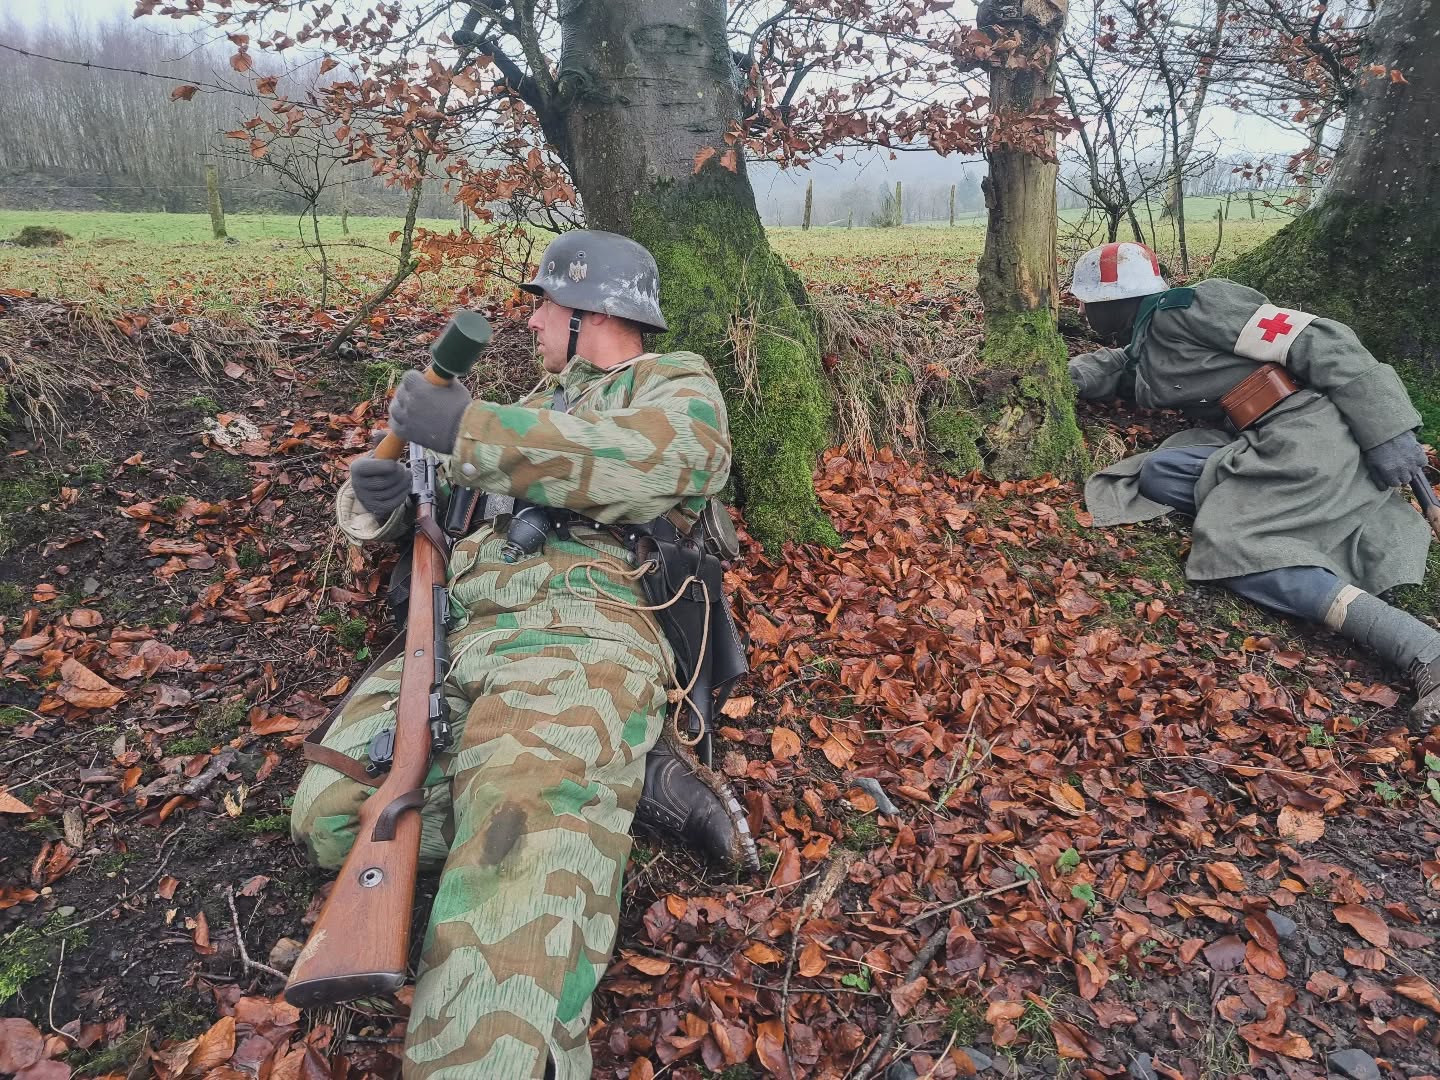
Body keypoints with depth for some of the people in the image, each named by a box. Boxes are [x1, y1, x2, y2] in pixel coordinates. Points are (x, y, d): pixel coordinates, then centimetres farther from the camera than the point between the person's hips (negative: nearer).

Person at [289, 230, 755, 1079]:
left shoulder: (678, 384, 13)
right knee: (337, 809, -14)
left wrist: (469, 429, -13)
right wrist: (378, 495, 10)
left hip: (581, 632, -8)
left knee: (522, 847, -34)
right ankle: (626, 776, -12)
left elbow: (647, 460, -12)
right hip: (460, 632, 8)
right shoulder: (539, 407, 35)